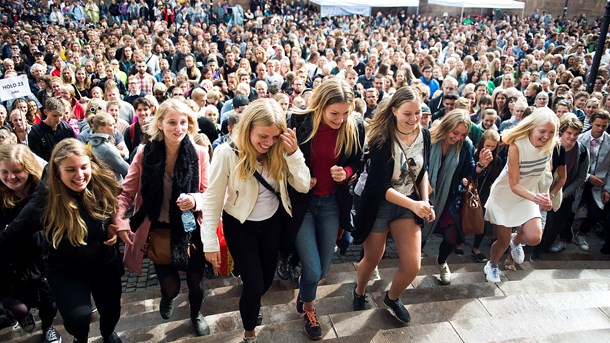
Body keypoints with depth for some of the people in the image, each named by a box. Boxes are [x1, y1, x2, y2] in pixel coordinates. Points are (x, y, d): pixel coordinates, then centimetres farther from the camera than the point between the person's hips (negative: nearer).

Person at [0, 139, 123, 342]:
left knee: (111, 312, 18)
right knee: (78, 318, -22)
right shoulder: (44, 201, -26)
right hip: (66, 271, -2)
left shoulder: (103, 185, -18)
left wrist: (113, 228, -14)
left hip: (105, 263, 3)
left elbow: (114, 211, 3)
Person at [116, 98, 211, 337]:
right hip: (159, 232, 0)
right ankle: (167, 297, 52)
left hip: (191, 230, 0)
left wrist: (195, 200, -27)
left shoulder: (199, 153, -10)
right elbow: (127, 192, -4)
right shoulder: (144, 153, -10)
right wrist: (120, 221, -17)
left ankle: (196, 314, 51)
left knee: (196, 281, 16)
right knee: (171, 287, 11)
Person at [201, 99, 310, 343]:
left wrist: (293, 154, -28)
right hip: (240, 225, -4)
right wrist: (210, 242, -14)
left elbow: (303, 186, -14)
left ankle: (249, 307, 53)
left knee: (266, 280, 18)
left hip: (272, 222, 4)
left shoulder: (280, 150, -13)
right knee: (254, 284, -2)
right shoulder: (227, 153, -24)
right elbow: (213, 198, -17)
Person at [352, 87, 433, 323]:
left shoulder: (424, 135, -5)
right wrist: (414, 205, -31)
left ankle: (392, 297, 31)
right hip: (380, 204, -4)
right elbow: (380, 185, -24)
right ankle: (359, 292, 46)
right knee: (372, 260, 13)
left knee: (412, 266, -1)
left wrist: (425, 202, -1)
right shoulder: (382, 139, -23)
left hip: (408, 204, 4)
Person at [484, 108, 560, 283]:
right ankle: (492, 265, 36)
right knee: (503, 241, 4)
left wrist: (540, 197, -9)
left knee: (534, 237, -14)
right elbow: (514, 185, -26)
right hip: (505, 195, -3)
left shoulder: (550, 145, -14)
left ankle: (516, 240, 24)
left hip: (529, 195, 4)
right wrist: (535, 197, -43)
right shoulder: (517, 146, -28)